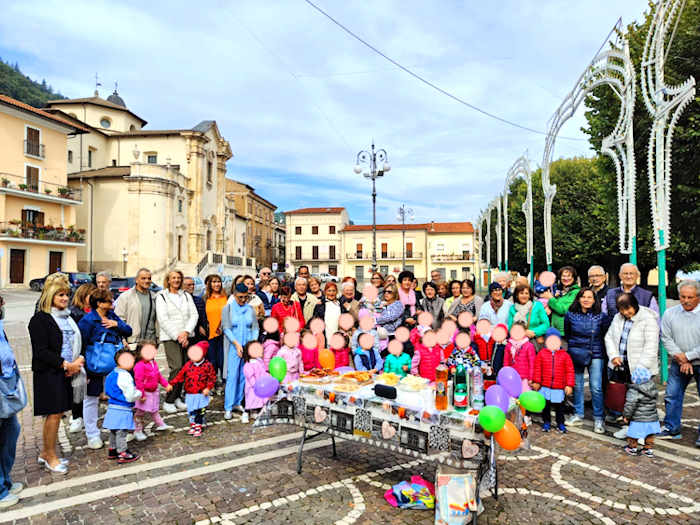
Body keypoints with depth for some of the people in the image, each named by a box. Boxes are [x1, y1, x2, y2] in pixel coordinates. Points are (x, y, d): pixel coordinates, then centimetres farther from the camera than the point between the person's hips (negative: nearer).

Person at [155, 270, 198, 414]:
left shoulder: (187, 296, 14)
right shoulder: (161, 296, 3)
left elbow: (194, 315, 7)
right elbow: (163, 319, -5)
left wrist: (186, 332, -8)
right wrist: (177, 336, -11)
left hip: (186, 336, 4)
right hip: (170, 337, -4)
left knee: (184, 368, 1)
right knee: (176, 367, -14)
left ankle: (177, 397, 14)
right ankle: (168, 401, -4)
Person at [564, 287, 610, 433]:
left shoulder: (601, 316, -3)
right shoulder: (570, 315, 0)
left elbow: (606, 336, 5)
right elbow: (567, 334, 11)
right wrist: (573, 348, 9)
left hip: (596, 355, -1)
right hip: (576, 354, 2)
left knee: (596, 387, -3)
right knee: (576, 386, 9)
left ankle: (599, 418, 12)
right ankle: (578, 415, 23)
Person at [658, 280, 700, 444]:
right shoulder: (670, 313, 2)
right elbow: (666, 339, 0)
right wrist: (681, 359, -8)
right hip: (679, 364, 3)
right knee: (672, 395, 7)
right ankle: (672, 429, 22)